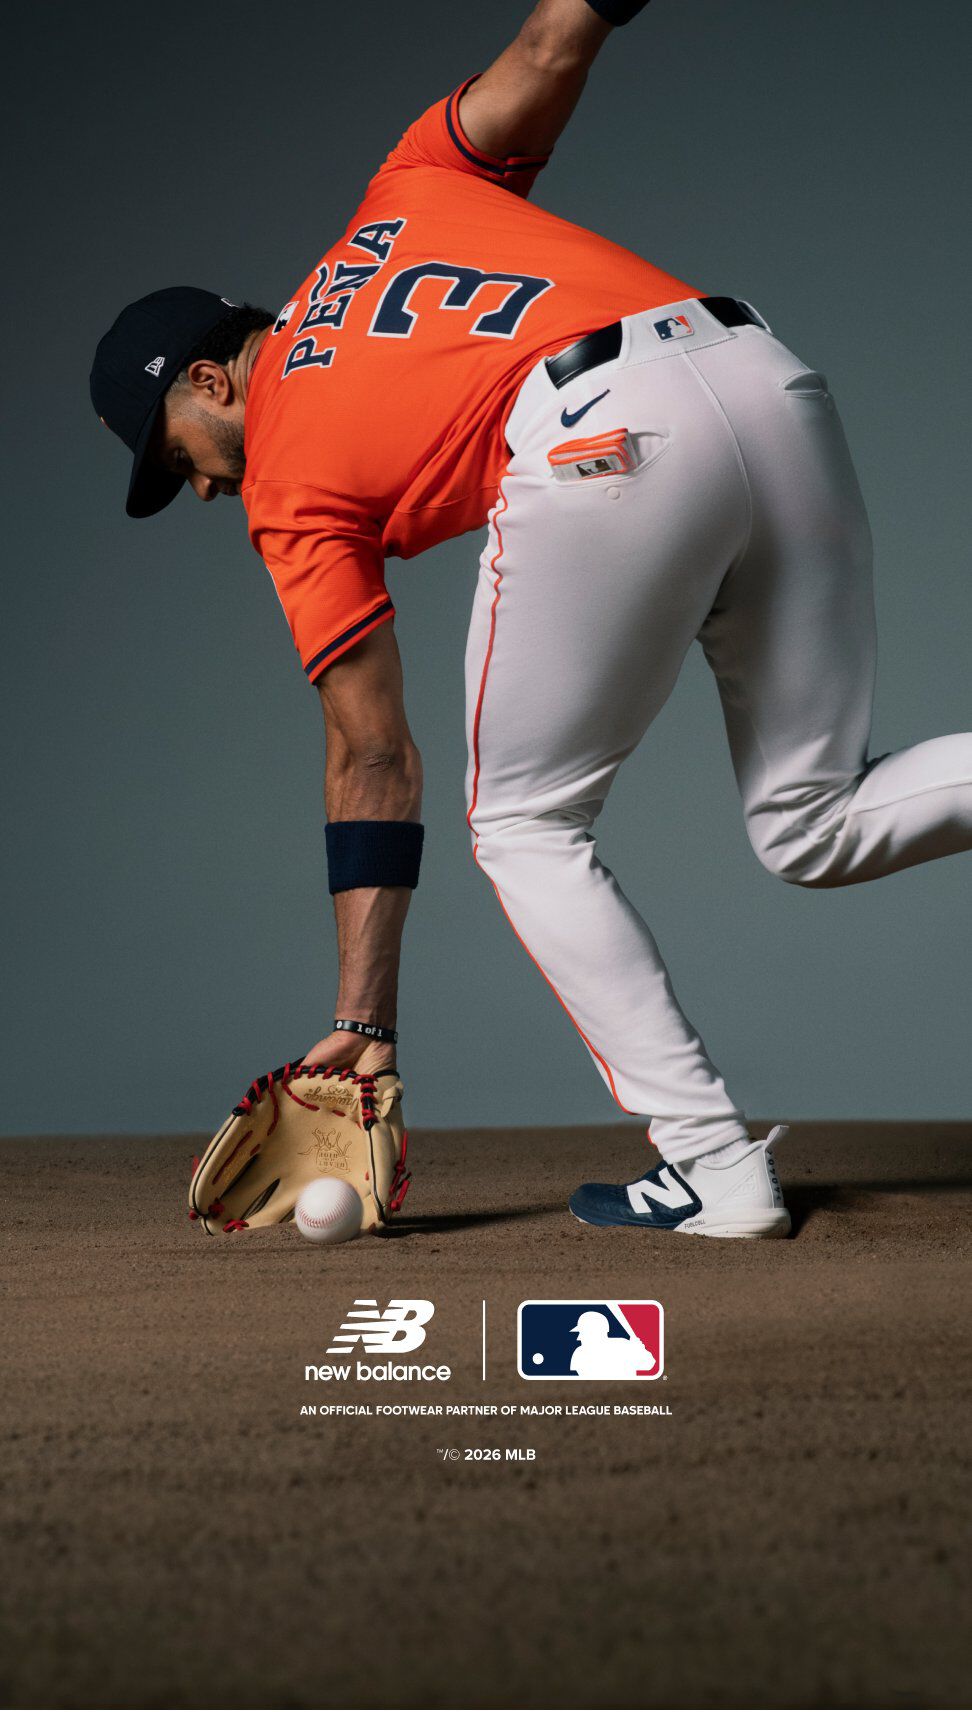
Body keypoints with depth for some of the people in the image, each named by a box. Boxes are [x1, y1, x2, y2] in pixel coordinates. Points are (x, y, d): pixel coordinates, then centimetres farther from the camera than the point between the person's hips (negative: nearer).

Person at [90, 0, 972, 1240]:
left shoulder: (286, 487, 19)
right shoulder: (407, 189, 32)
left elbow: (372, 759, 16)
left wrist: (364, 1020, 20)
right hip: (771, 387, 6)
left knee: (524, 825, 18)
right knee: (811, 830, 16)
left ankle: (713, 1165, 8)